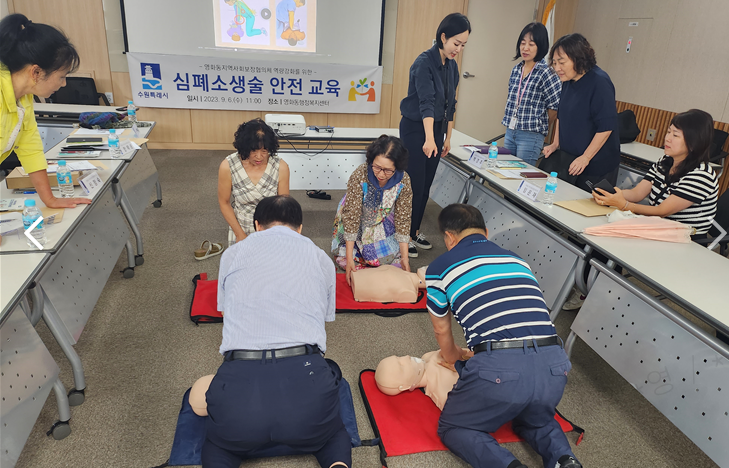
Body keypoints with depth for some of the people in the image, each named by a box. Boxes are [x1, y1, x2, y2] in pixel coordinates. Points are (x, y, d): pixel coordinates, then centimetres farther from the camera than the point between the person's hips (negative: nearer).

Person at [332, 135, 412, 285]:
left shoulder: (404, 181, -26)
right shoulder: (359, 176, -34)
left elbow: (402, 219, -17)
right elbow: (351, 217, -30)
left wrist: (404, 256, -19)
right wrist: (349, 258, -31)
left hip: (383, 221, 2)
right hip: (358, 220, -2)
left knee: (393, 257, -8)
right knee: (346, 261, -12)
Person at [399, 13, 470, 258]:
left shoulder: (452, 65, 6)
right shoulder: (424, 62, -18)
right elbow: (426, 101, -30)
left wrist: (447, 136, 13)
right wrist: (429, 139, -40)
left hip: (436, 129, 7)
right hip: (415, 129, -7)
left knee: (426, 186, 12)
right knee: (414, 186, -4)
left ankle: (415, 231, 26)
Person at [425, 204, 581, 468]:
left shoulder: (440, 267, 9)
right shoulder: (517, 260, 23)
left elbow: (441, 329, 21)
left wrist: (452, 357, 43)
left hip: (499, 368, -5)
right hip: (554, 365, 6)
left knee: (451, 428, 21)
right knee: (536, 422, 36)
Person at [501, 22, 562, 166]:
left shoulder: (546, 72, -11)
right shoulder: (516, 70, 9)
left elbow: (555, 107, -9)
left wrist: (539, 125, 2)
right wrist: (508, 119, 12)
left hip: (531, 136, -7)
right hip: (510, 133, 7)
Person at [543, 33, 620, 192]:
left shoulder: (599, 82, -17)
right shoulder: (568, 81, 7)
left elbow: (606, 127, -20)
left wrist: (586, 158, -20)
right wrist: (555, 144, 13)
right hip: (569, 160, 7)